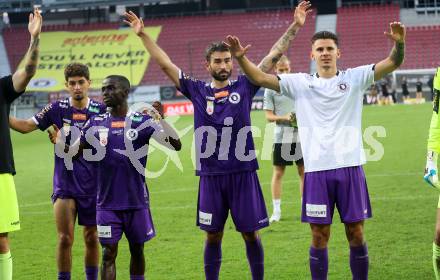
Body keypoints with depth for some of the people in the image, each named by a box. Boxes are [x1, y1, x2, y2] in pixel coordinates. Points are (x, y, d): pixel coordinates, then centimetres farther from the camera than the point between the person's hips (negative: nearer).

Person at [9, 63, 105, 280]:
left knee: (91, 239, 10)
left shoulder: (100, 110, -2)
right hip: (64, 185, -1)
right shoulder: (57, 109, -3)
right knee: (65, 239, -5)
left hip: (93, 186, 1)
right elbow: (26, 126, -3)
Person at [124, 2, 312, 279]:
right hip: (210, 174, 1)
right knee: (213, 235, 9)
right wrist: (143, 35, 2)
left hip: (243, 173, -1)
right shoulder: (197, 90, 5)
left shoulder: (244, 86, 3)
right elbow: (166, 64, 6)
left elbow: (274, 56, 4)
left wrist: (294, 26, 1)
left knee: (251, 234, 5)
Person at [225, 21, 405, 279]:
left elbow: (392, 64, -7)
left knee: (356, 234, 4)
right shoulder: (300, 83, 7)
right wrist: (240, 57, -16)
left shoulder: (355, 78, 4)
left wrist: (399, 43, -27)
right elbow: (260, 78, 1)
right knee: (320, 236, 4)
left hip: (350, 167, 0)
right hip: (316, 170, 0)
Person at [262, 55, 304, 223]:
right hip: (281, 137, -2)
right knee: (278, 172, 3)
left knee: (303, 171, 5)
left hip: (300, 135, 2)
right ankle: (276, 211, 10)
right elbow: (269, 116, -3)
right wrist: (284, 117, -20)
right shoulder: (271, 89, -1)